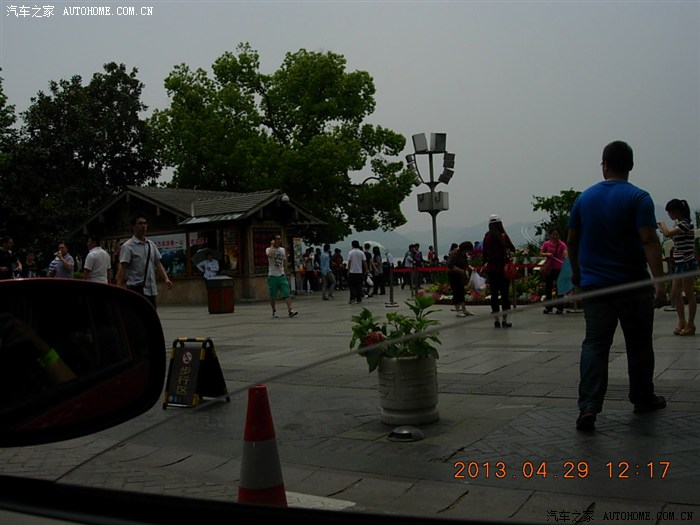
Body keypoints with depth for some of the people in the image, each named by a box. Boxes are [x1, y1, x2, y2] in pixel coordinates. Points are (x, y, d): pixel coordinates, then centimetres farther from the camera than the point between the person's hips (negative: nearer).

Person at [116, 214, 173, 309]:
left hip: (151, 290, 7)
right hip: (137, 289, -7)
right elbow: (122, 269, -13)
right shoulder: (128, 246, -7)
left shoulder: (151, 245, 13)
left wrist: (166, 278, -4)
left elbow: (158, 264, 12)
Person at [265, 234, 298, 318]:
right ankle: (274, 312, 16)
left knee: (286, 294, -9)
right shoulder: (268, 249, -2)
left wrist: (286, 274, 14)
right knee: (273, 296, 3)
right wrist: (272, 245, -14)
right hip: (272, 276, -3)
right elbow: (269, 255, -27)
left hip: (281, 275, 3)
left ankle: (290, 310, -15)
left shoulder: (283, 250, 12)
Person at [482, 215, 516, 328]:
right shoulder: (503, 236, -8)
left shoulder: (487, 237, 1)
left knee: (494, 293, 7)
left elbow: (484, 254, 6)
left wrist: (484, 265, 18)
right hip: (503, 267, -3)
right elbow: (512, 249, -3)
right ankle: (504, 320, 1)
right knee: (505, 293, 2)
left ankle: (496, 320, 9)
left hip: (491, 269, 3)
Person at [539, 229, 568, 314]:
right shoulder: (546, 244, 2)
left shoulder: (562, 244, -8)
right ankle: (548, 307, 20)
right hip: (549, 268, 3)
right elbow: (540, 254, 3)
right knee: (548, 288, 9)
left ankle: (560, 308, 7)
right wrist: (547, 254, -17)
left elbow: (565, 253, -24)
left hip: (559, 269, -3)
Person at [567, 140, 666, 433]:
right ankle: (643, 399, 30)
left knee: (594, 345, 1)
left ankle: (588, 406, -14)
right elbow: (649, 240, -17)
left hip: (594, 285, 3)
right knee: (638, 345, 14)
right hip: (633, 285, -2)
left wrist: (576, 271, 27)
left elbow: (571, 241, 12)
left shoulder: (584, 198, 5)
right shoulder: (638, 198, -8)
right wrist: (659, 281, -19)